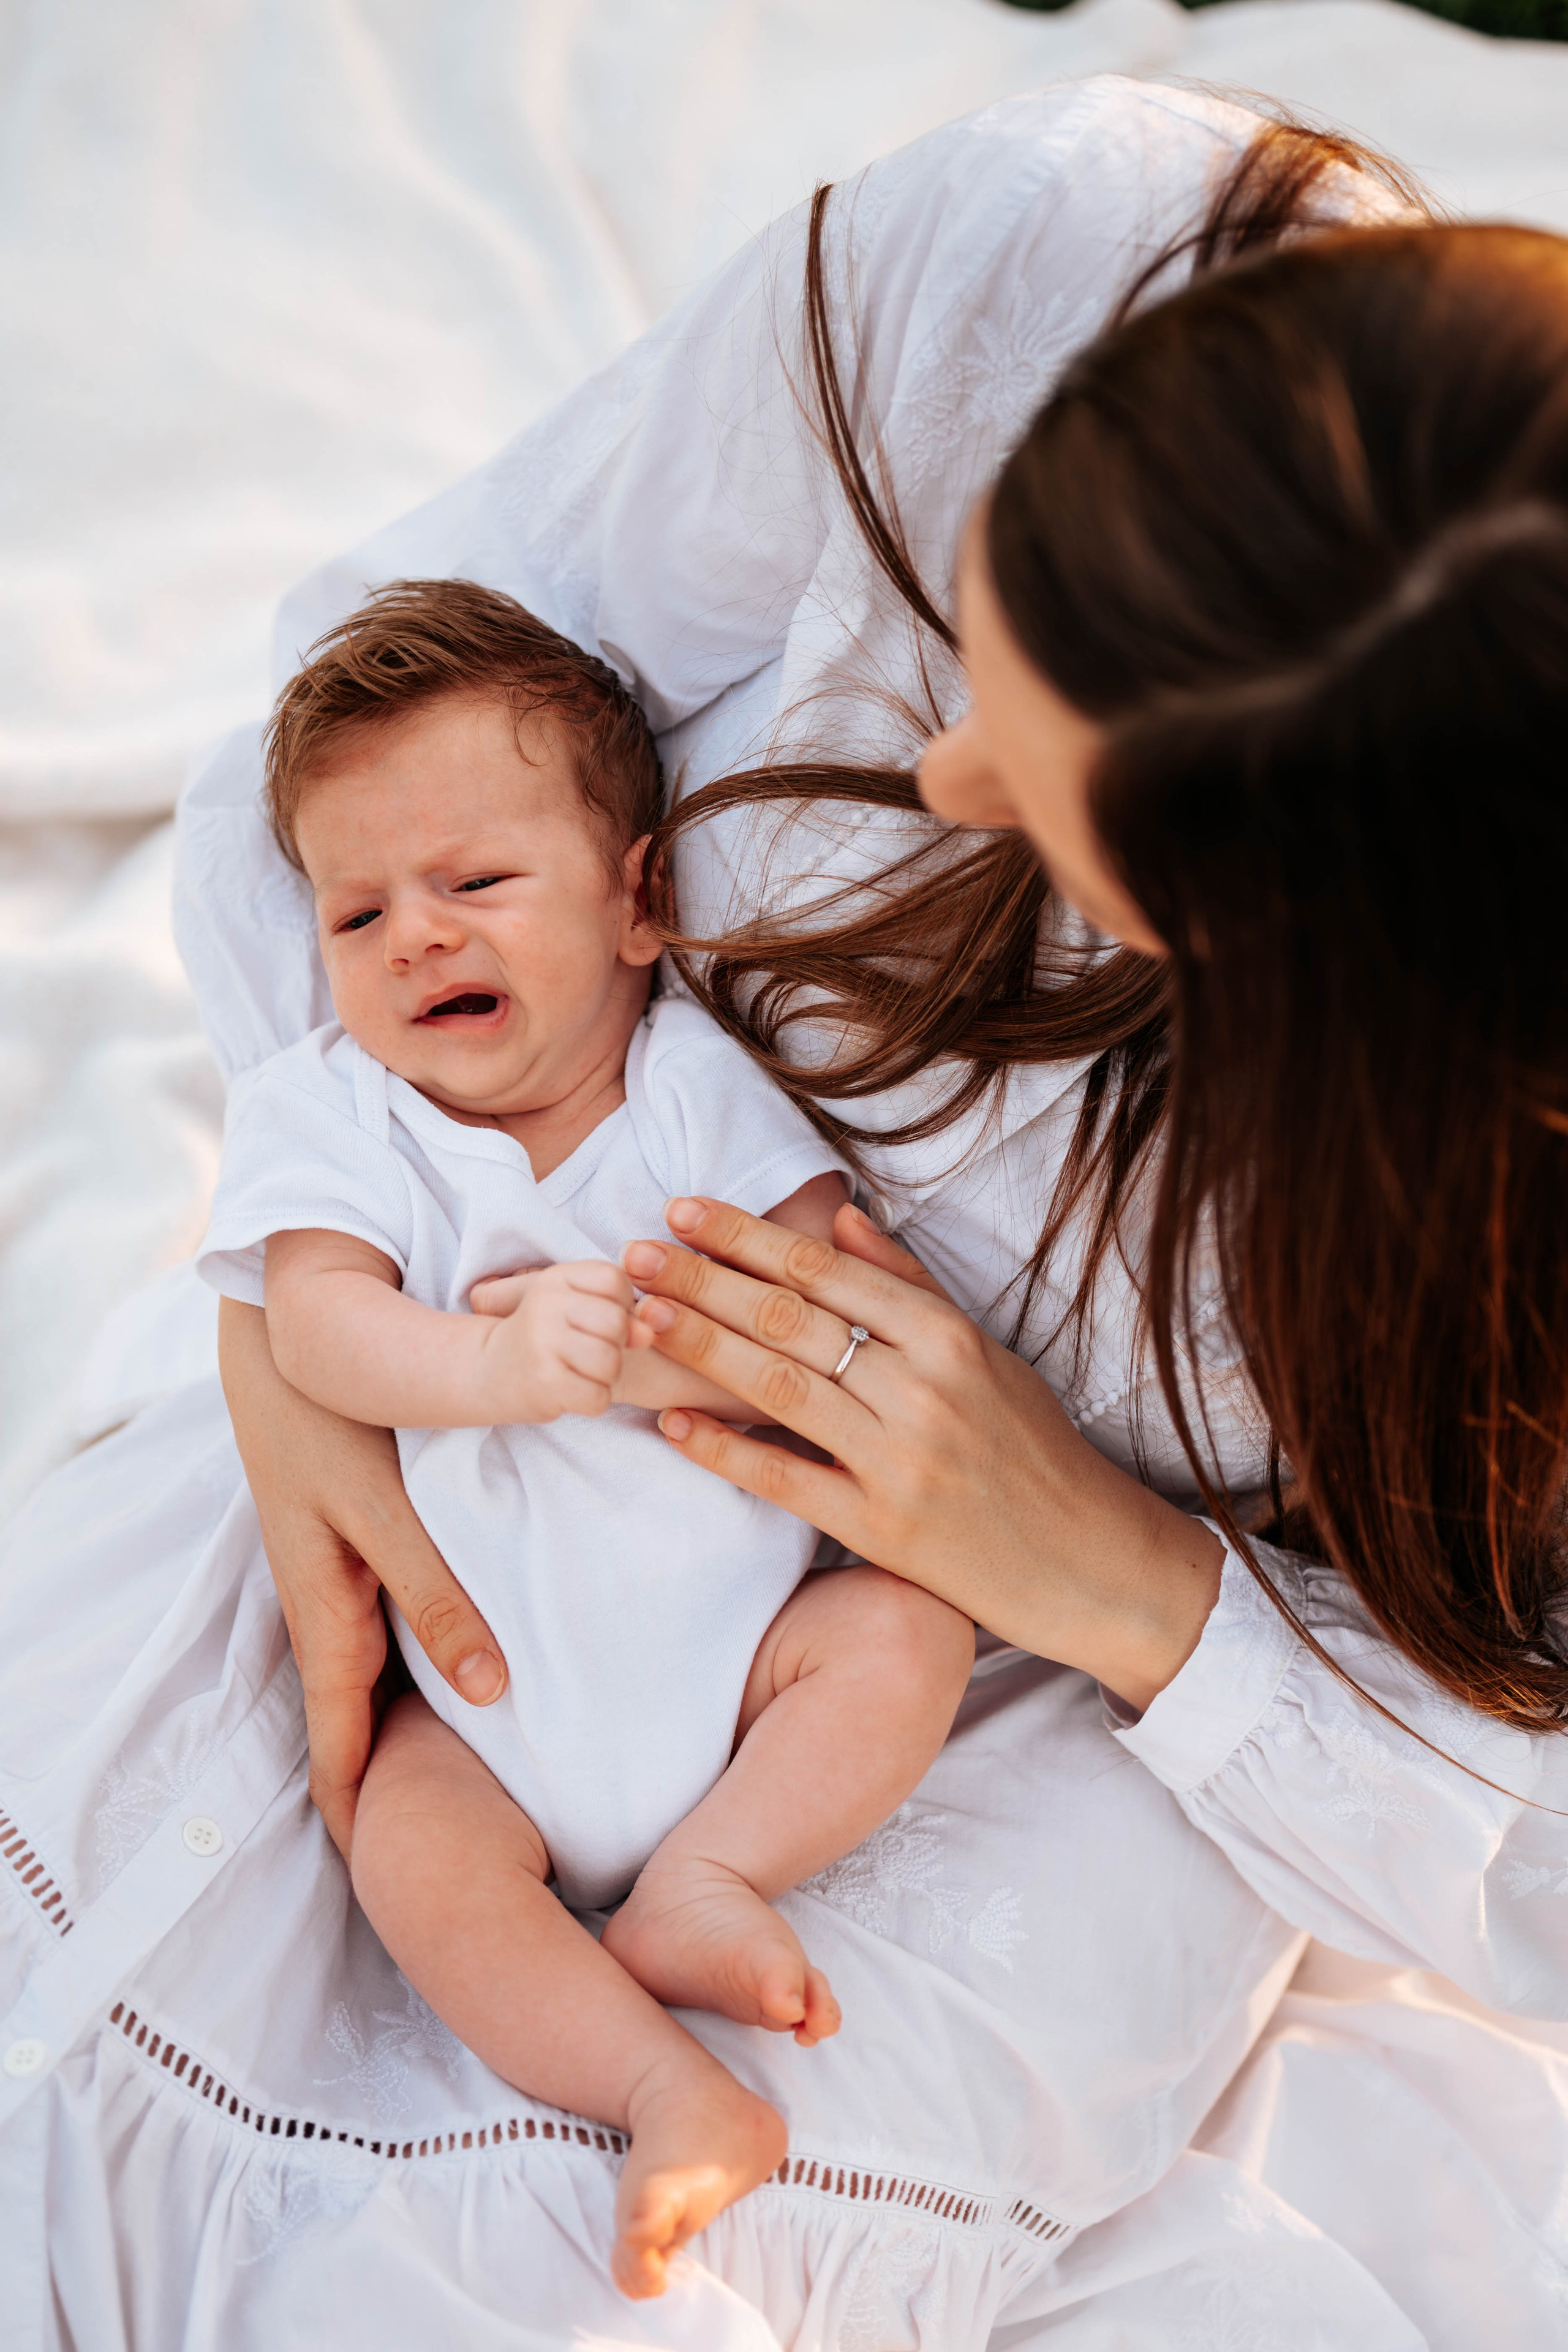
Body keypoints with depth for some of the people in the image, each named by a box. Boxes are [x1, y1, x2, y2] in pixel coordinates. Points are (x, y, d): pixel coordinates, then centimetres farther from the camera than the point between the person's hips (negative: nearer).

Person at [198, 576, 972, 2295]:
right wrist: (501, 1365, -35)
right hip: (494, 1685, -1)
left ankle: (703, 1875, -15)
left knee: (906, 1626, -20)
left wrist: (642, 1347, -29)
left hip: (736, 1621, 1)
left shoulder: (693, 1079, -2)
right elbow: (317, 1326, -17)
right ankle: (671, 2096, -22)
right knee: (409, 1851, -24)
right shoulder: (330, 1109, -2)